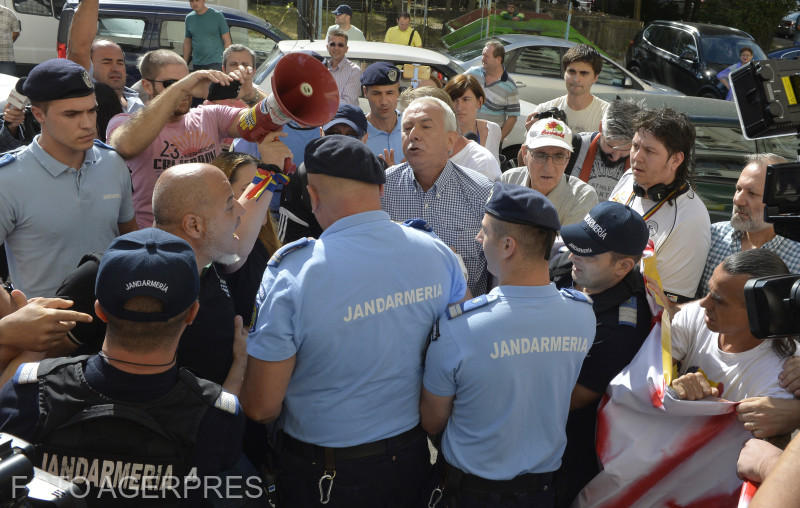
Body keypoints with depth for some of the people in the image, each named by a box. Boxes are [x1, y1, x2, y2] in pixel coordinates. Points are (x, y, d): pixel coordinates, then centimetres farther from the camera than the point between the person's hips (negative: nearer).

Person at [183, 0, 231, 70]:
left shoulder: (217, 16, -3)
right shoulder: (189, 18, 11)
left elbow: (227, 41, -3)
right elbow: (187, 43, 17)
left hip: (215, 63, -5)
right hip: (196, 64, 5)